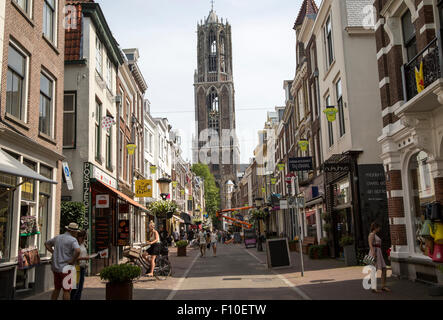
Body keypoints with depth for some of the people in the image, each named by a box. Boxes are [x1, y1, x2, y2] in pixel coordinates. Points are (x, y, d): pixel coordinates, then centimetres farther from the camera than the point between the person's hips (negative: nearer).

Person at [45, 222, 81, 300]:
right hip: (65, 268, -7)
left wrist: (54, 253, 16)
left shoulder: (58, 237, 9)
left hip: (56, 267, 7)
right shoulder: (73, 240, -14)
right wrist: (73, 261, -15)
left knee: (57, 289, 18)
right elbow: (78, 251, -31)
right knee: (67, 290, 1)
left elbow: (46, 244, 25)